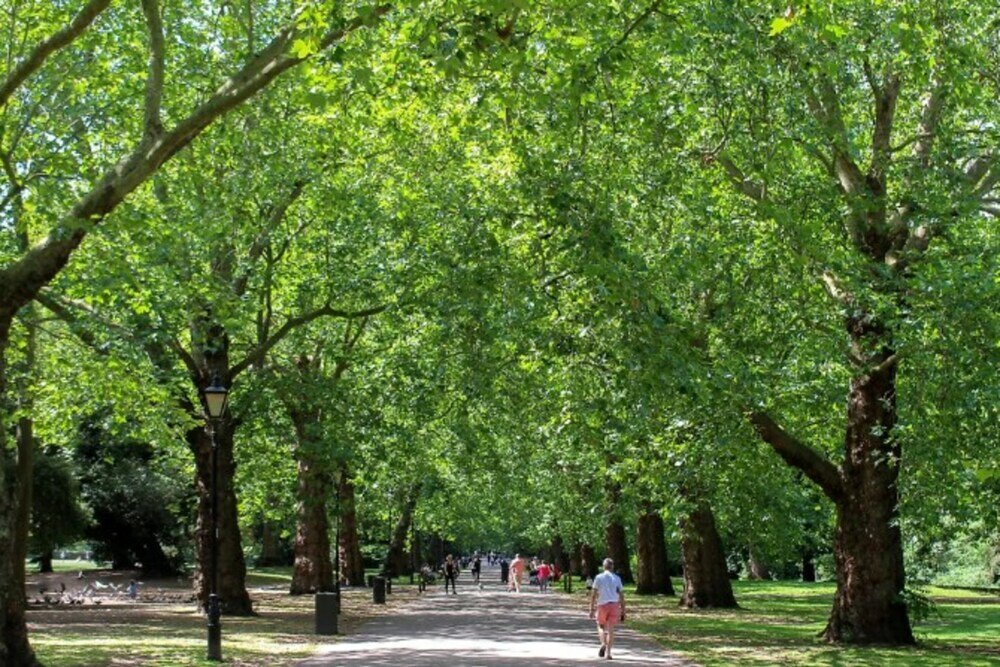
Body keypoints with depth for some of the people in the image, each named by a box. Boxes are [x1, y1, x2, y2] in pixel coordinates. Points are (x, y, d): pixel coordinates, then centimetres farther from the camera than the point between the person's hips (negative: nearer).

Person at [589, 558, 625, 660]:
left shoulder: (599, 577, 3)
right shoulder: (617, 578, 8)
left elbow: (593, 594, -3)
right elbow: (621, 596, 6)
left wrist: (592, 609, 0)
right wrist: (623, 611, 10)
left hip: (602, 605, -1)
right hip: (615, 605, 1)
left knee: (601, 626, 16)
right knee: (611, 629, 6)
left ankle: (603, 643, -9)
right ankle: (608, 652, -1)